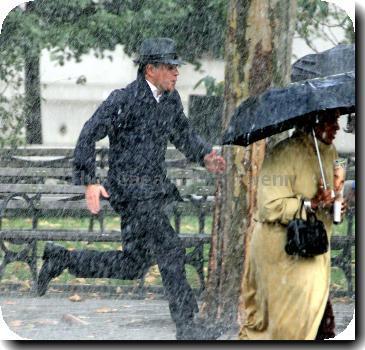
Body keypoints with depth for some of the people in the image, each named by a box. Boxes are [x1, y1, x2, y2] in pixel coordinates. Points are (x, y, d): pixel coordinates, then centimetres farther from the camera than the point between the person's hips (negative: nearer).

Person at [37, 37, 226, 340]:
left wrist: (206, 157, 4)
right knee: (170, 250, -13)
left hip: (157, 187, 8)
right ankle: (186, 324, -6)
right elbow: (88, 136, -13)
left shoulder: (171, 99, 8)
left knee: (132, 267, 12)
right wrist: (89, 182, -18)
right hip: (131, 190, -8)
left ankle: (61, 259, 25)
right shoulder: (124, 100, -15)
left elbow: (183, 134, 22)